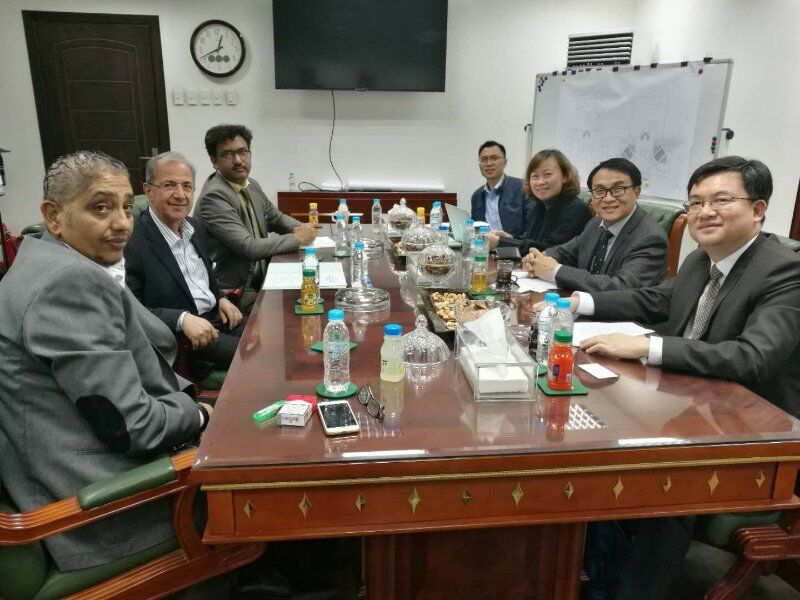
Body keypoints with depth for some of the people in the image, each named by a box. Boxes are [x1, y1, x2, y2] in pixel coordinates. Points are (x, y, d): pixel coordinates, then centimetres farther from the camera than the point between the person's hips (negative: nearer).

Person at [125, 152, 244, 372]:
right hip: (178, 337, -7)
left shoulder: (194, 227, 8)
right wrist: (182, 319, -28)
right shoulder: (132, 241, -16)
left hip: (217, 317, 8)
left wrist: (221, 299, 3)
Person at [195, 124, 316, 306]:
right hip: (236, 291, -8)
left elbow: (276, 217, 22)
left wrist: (298, 228, 0)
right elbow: (249, 248, -23)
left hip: (260, 278, 8)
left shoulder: (252, 185, 8)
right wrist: (296, 238, -14)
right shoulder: (213, 196, -17)